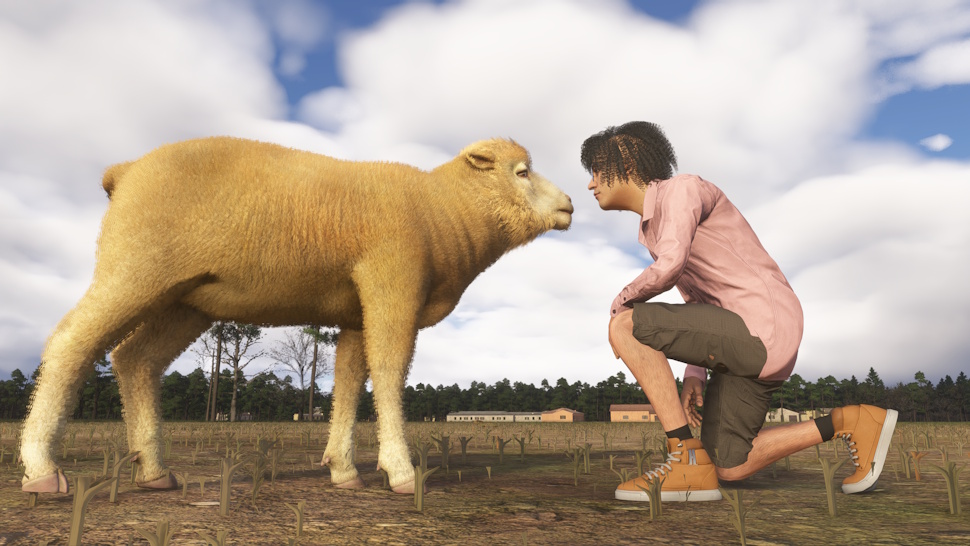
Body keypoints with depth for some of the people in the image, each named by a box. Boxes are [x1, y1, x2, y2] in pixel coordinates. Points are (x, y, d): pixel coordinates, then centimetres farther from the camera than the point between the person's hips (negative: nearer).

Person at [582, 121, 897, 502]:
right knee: (730, 470, 11)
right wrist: (694, 375, 11)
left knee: (624, 327, -18)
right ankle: (848, 424, 15)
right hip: (750, 342, 10)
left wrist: (622, 301, -6)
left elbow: (670, 268, -27)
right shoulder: (653, 231, 20)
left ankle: (688, 459, -15)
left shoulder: (683, 188, -9)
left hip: (762, 330, -10)